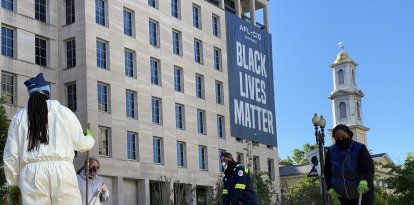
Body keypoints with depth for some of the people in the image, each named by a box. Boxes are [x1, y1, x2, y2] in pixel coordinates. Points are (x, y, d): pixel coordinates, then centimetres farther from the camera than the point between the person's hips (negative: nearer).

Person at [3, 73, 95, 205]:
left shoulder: (18, 118, 13)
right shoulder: (64, 112, 9)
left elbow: (10, 155, 11)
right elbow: (80, 143, 13)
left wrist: (14, 180, 22)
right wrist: (90, 139, 35)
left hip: (31, 173, 2)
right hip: (61, 169, -1)